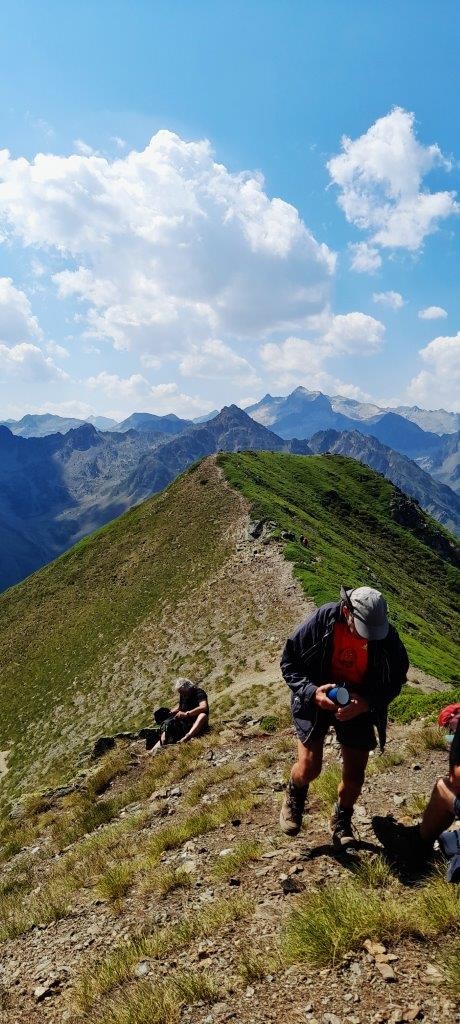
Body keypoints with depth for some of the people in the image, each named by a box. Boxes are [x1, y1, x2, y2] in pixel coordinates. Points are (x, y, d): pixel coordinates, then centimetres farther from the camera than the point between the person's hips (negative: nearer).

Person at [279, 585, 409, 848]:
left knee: (355, 775, 5)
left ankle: (342, 820, 37)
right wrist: (311, 692, -29)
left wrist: (367, 703, -24)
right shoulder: (321, 622, -25)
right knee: (309, 768, -7)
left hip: (360, 706, 2)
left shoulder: (387, 637, -21)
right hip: (318, 700, -1)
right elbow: (289, 661, -13)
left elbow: (395, 681, -7)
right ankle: (295, 795, 31)